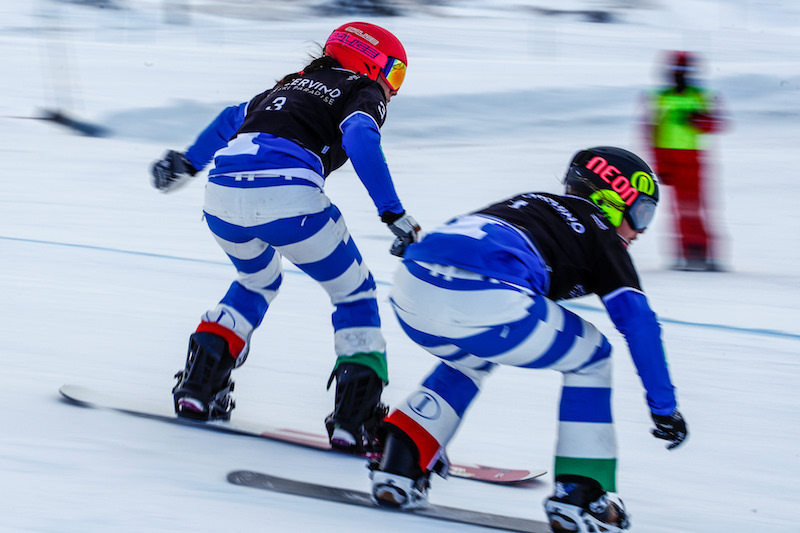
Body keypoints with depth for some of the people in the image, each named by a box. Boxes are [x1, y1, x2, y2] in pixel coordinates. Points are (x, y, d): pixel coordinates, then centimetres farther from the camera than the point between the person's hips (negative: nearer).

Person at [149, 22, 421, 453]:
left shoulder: (294, 86, 33)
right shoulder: (363, 93, 12)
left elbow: (231, 119, 45)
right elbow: (361, 140, -10)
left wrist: (187, 164, 59)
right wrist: (393, 214, -13)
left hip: (222, 193, 6)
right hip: (288, 198, -6)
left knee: (258, 282, 35)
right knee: (354, 293, 14)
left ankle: (198, 386, 25)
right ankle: (354, 419, 4)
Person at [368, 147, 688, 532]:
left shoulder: (528, 204, 37)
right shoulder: (598, 232, 19)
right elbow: (637, 320, 12)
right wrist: (664, 407, 17)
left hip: (411, 289, 7)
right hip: (489, 300, -7)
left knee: (470, 357, 38)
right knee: (590, 359, 18)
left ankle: (399, 461, 24)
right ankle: (578, 494, 12)